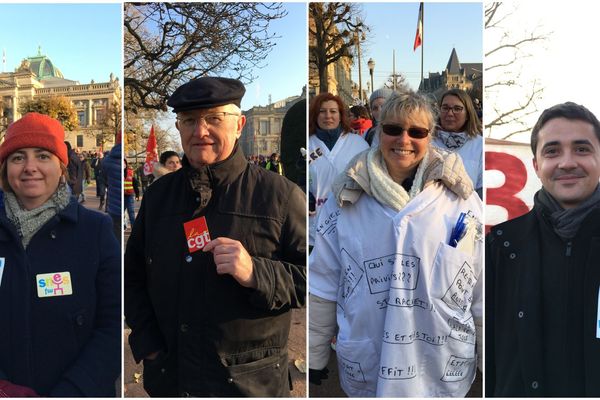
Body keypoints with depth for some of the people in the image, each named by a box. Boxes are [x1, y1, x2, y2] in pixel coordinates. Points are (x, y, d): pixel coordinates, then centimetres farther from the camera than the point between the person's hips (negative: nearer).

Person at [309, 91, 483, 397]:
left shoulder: (461, 201, -8)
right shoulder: (345, 199, -7)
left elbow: (483, 294, -2)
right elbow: (322, 287, -1)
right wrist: (314, 359, 3)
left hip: (444, 374, 0)